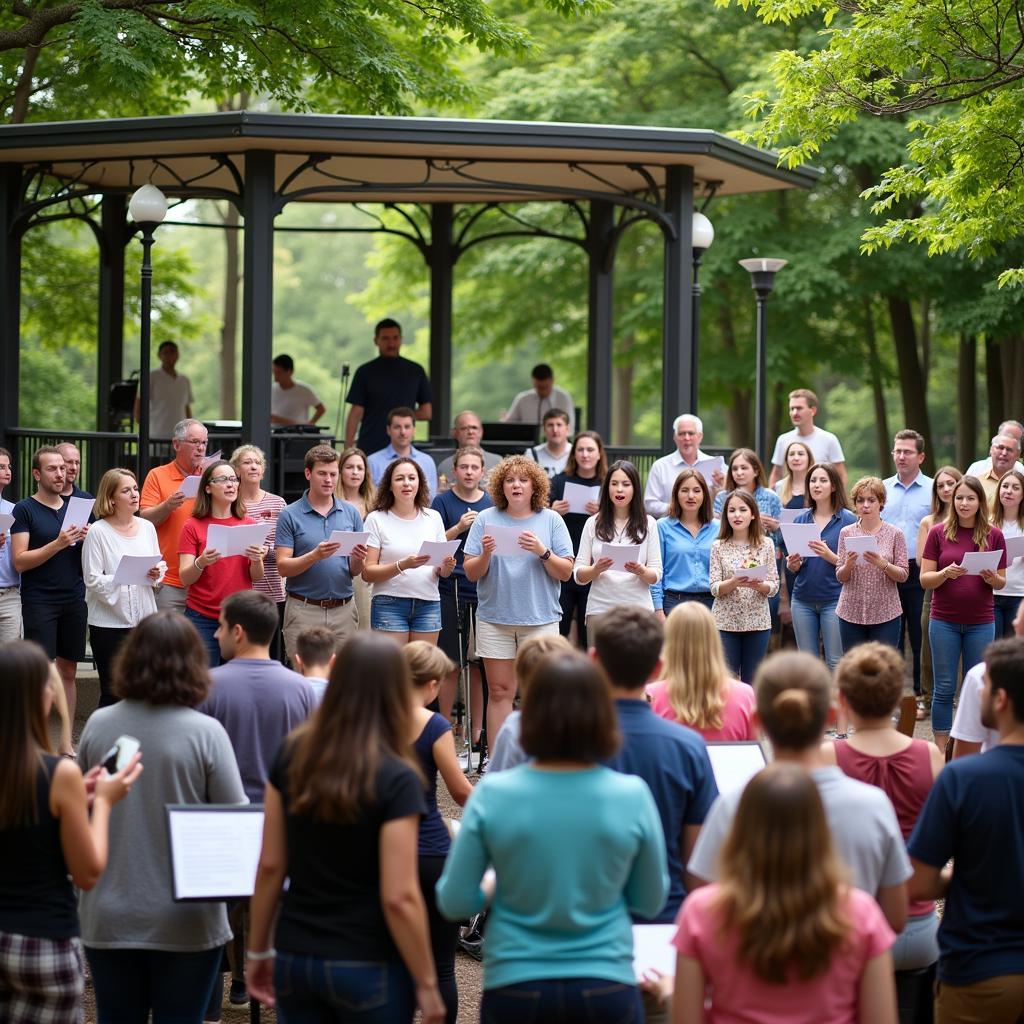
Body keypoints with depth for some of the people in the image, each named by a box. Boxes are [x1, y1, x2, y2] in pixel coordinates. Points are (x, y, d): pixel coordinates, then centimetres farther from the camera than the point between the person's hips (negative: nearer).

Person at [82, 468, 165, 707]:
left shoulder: (147, 527, 8)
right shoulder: (98, 531, -8)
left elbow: (160, 566, 15)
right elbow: (93, 579, -13)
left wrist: (157, 573, -8)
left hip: (144, 619, 5)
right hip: (110, 623, -5)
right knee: (112, 694, 0)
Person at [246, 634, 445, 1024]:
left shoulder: (292, 756, -1)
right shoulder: (396, 780, -15)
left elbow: (270, 865, 3)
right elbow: (399, 898, -17)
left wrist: (258, 950, 13)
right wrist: (426, 984, -9)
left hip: (294, 959, 5)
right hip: (368, 968, -4)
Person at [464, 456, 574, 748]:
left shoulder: (551, 520, 4)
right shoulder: (486, 519, 5)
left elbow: (565, 572, 0)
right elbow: (471, 573, 4)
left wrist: (542, 552, -16)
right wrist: (485, 555, -15)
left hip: (540, 618, -1)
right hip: (495, 618, 1)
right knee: (499, 692, 2)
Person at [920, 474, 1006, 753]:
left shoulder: (993, 535, 2)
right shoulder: (938, 532, 0)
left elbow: (1002, 583, 8)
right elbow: (925, 580, -1)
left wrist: (992, 578, -14)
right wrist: (946, 573, -20)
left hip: (981, 622, 1)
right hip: (945, 621, -1)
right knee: (944, 688, 2)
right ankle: (940, 750, 9)